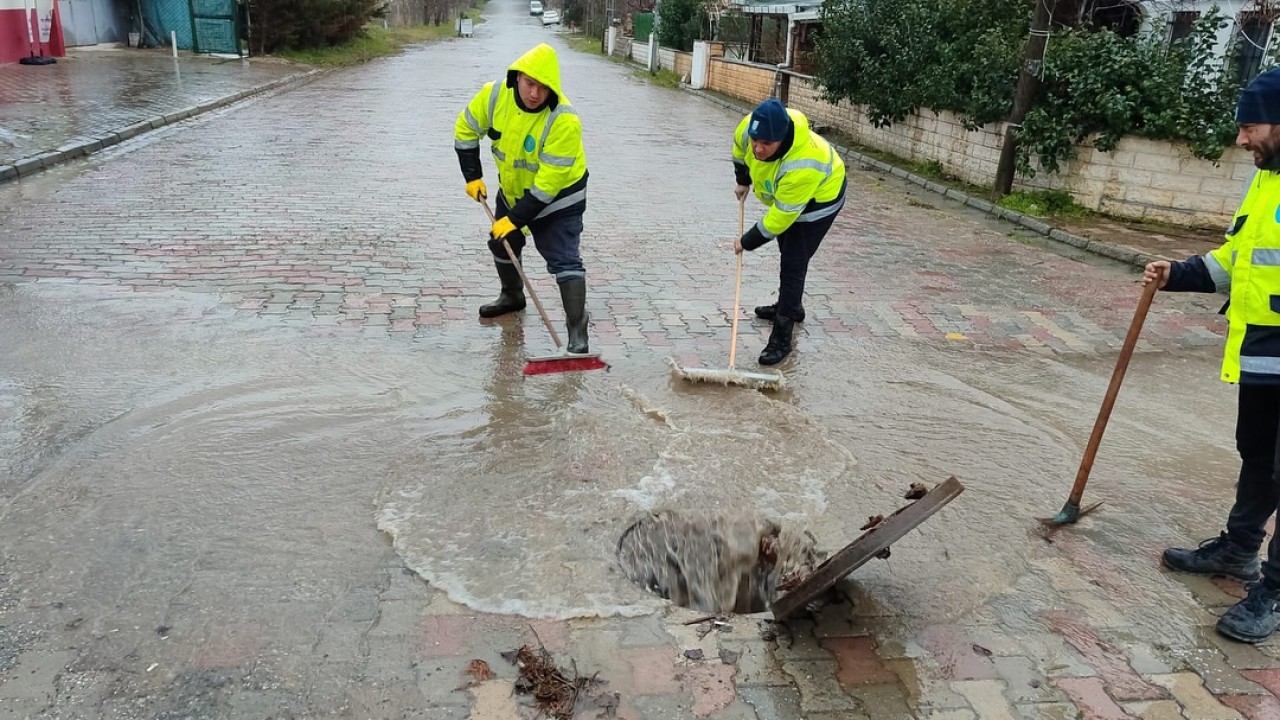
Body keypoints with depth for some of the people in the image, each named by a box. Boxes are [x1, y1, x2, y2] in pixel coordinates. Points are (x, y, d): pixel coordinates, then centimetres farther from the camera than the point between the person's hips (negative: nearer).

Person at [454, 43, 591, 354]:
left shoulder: (564, 120, -34)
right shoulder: (495, 94, -19)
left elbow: (549, 182, -32)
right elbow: (466, 129, 0)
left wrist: (516, 219, -29)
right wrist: (473, 176, -2)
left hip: (557, 196, -6)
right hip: (512, 187, 6)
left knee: (563, 259, -14)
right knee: (502, 243, 21)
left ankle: (577, 331, -12)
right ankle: (512, 296, 48)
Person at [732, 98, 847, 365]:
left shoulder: (801, 168, -46)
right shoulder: (751, 126, -28)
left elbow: (780, 218, -35)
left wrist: (747, 242, -23)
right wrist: (742, 181, 12)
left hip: (818, 199, -8)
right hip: (784, 191, 8)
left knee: (793, 265, -12)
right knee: (787, 252, 24)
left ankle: (782, 338, -8)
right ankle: (790, 307, 46)